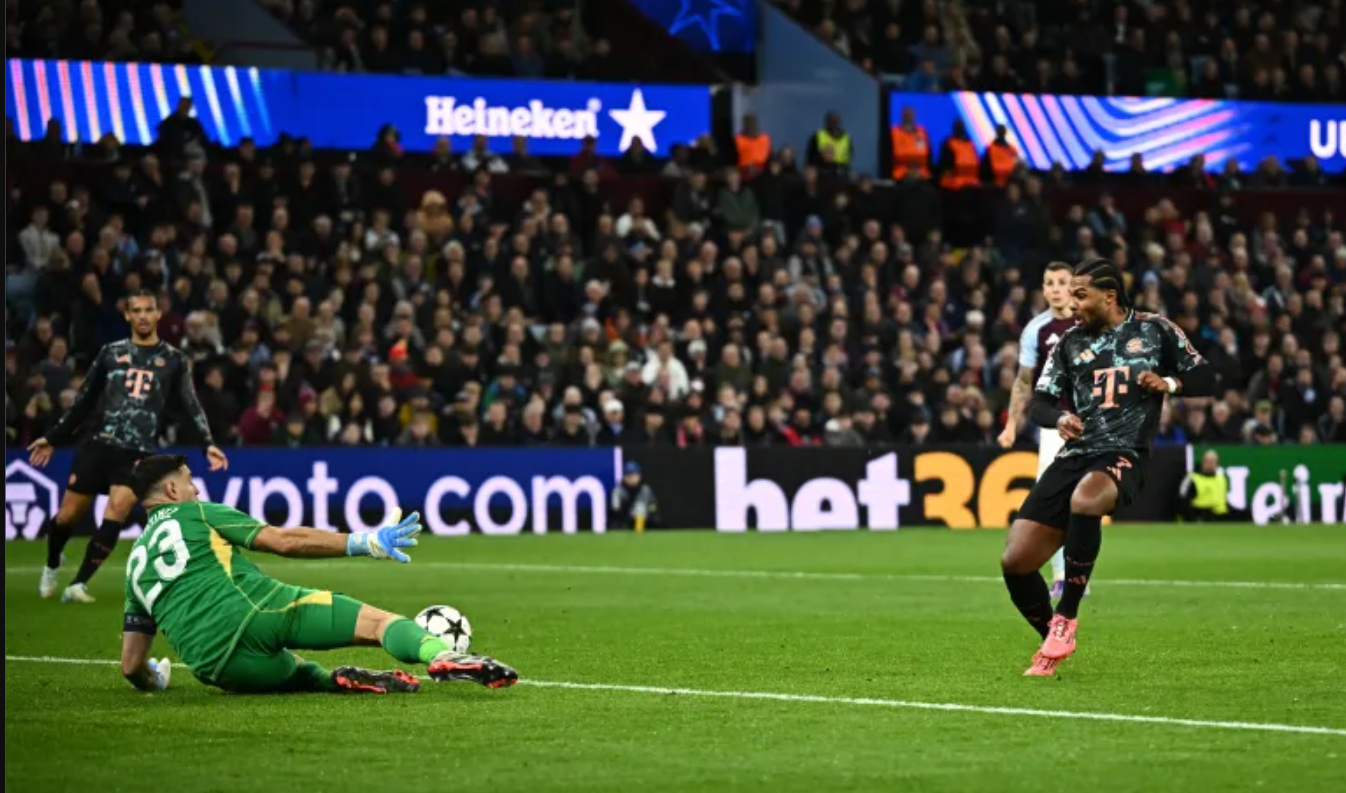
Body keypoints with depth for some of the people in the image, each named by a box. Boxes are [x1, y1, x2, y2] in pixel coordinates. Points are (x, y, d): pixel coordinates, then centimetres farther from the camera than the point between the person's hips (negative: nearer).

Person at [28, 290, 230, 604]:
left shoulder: (174, 359, 9)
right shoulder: (111, 353, 11)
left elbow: (190, 405, 7)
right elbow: (83, 400, 17)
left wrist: (208, 443, -7)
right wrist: (53, 439, 18)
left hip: (138, 452, -1)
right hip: (97, 444, 1)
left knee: (116, 511, -20)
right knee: (67, 516, 0)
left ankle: (79, 585, -12)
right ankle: (52, 566, 32)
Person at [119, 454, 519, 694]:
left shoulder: (135, 564, 26)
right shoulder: (196, 514, 14)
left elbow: (132, 665, 23)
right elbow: (283, 541, 4)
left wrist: (153, 679, 47)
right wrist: (364, 543, 6)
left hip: (216, 667, 5)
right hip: (252, 608, -5)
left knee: (301, 672, 33)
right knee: (377, 621, -9)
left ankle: (337, 680, -2)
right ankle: (441, 656, -40)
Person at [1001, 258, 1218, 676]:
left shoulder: (1154, 330, 7)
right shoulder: (1071, 342, 15)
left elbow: (1205, 378, 8)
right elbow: (1039, 403, 15)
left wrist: (1168, 383, -11)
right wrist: (1060, 417, -7)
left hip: (1124, 453, -4)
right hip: (1075, 454, 4)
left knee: (1084, 499, -40)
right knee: (1015, 562, -9)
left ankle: (1065, 618, -26)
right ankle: (1054, 644, 14)